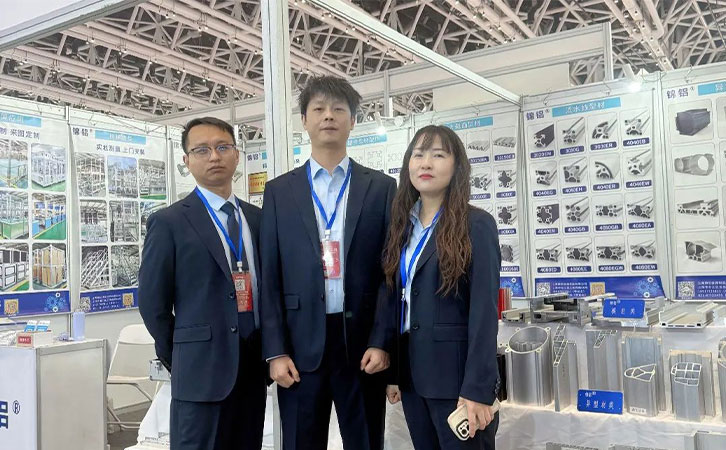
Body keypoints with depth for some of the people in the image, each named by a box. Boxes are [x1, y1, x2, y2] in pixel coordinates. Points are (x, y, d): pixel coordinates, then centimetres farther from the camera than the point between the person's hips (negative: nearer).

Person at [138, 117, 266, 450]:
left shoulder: (257, 218, 9)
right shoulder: (169, 222, -5)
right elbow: (152, 302, -4)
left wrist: (269, 352, 6)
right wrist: (179, 359, 0)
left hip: (253, 366, 5)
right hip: (201, 370, -5)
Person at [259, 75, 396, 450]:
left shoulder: (381, 187, 5)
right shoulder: (279, 191, 6)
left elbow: (391, 271, 1)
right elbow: (270, 276, 3)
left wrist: (381, 342, -6)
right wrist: (275, 351, -4)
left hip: (361, 341, 0)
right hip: (300, 343, 1)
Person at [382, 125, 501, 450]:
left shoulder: (476, 225, -8)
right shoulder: (402, 226, 8)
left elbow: (483, 311, -14)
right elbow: (396, 301, 10)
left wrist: (478, 389, -18)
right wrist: (392, 370, 8)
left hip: (456, 373, -5)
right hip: (411, 371, 6)